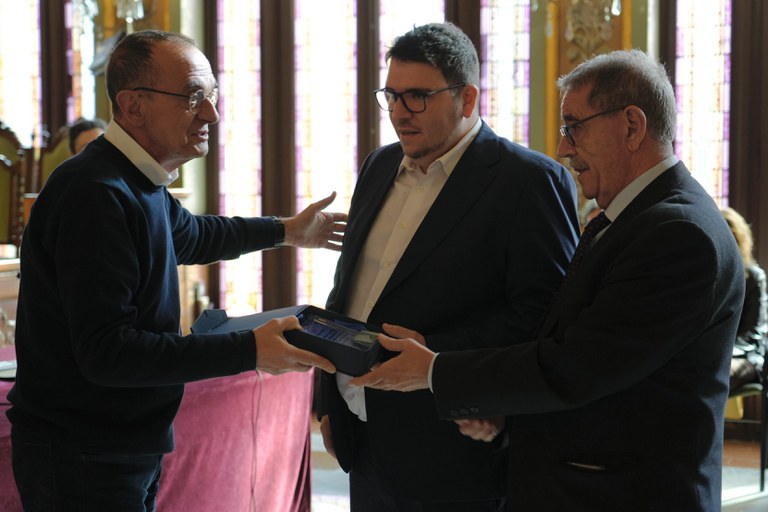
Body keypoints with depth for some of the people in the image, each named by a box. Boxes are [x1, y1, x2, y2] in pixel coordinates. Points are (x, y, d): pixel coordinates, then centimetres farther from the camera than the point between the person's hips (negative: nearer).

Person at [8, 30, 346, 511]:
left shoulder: (139, 184, 9)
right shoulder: (96, 195, -24)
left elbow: (189, 234, 34)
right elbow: (106, 352, -28)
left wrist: (285, 230, 40)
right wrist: (249, 351, -27)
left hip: (130, 450, 10)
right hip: (82, 463, -10)